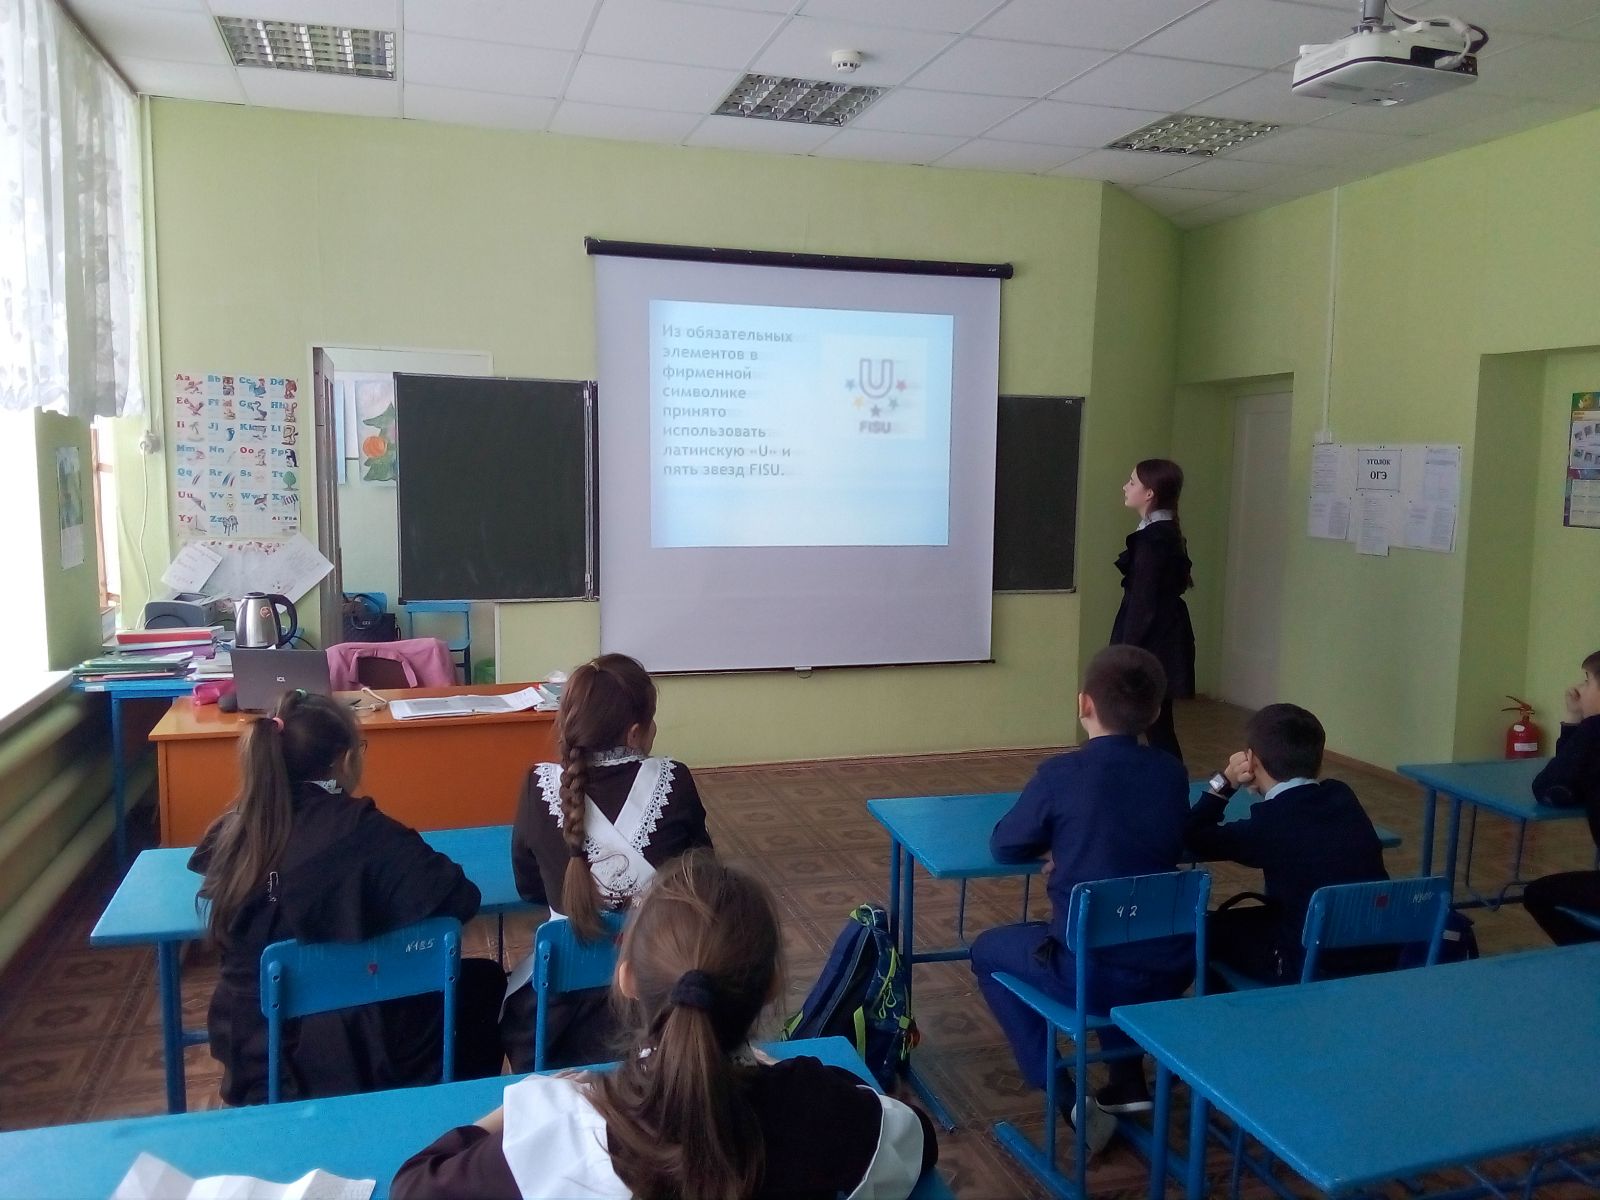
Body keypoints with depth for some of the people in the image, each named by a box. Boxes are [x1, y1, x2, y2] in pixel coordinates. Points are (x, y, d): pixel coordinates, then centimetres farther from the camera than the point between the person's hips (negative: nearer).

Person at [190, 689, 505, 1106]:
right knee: (484, 983, 21)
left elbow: (202, 864, 18)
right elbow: (460, 899, -22)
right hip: (357, 1062, -6)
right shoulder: (363, 831, -21)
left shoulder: (234, 829, -5)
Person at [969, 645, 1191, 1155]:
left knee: (987, 950, 21)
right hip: (1172, 967, 6)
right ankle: (1127, 1081, 32)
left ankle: (1067, 1097, 11)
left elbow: (1004, 846, 2)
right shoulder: (1171, 772, 0)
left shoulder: (1061, 773, -13)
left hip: (1093, 972, -5)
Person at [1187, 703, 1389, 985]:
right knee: (1242, 916, 28)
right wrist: (1263, 788, 8)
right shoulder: (1342, 796, 0)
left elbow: (1189, 841, -4)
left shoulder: (1269, 821, -17)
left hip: (1312, 968, -7)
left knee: (1208, 927, 15)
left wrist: (1224, 782, -3)